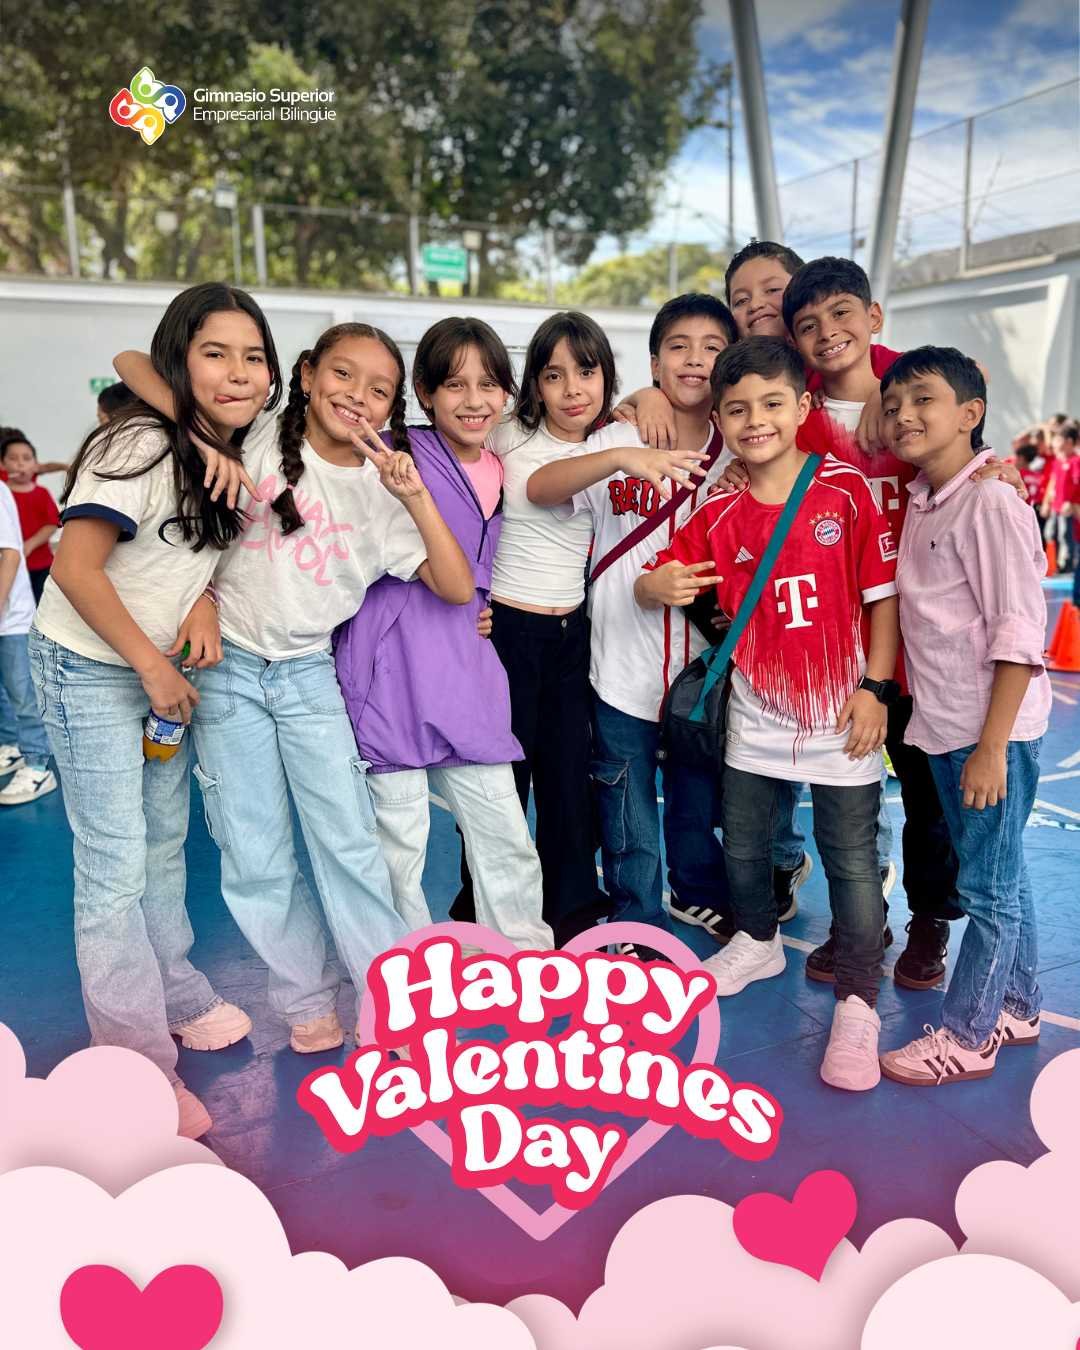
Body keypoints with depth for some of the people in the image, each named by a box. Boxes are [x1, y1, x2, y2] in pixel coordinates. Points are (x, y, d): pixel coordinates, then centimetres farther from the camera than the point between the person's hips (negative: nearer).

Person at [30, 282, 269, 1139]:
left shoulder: (240, 451, 0)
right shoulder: (140, 446, -23)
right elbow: (75, 568, -24)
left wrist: (204, 604, -10)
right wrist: (151, 666, -18)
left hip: (165, 665, 7)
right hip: (90, 670, -7)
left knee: (166, 843, 16)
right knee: (116, 865, -5)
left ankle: (176, 997, 33)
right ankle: (139, 1069, 6)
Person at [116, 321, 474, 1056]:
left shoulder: (381, 494, 1)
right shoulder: (256, 438, -3)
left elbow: (457, 588, -7)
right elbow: (132, 362, -3)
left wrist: (416, 496, -17)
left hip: (308, 672, 1)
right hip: (227, 668, -1)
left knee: (351, 842, 2)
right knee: (257, 857, 5)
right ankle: (308, 999, 23)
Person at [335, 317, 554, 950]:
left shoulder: (496, 470, 13)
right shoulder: (398, 453, -5)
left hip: (467, 665, 5)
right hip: (394, 667, -5)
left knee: (507, 836, 9)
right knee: (400, 840, 4)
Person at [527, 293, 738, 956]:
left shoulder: (735, 454, 2)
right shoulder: (618, 441, -6)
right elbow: (539, 487, -23)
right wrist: (622, 458, -39)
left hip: (702, 664, 3)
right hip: (623, 666, -2)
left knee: (699, 802, 21)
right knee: (629, 820, 10)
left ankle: (699, 891, 48)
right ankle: (640, 923, 32)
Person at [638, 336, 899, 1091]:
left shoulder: (845, 490, -8)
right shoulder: (718, 516, -1)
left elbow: (883, 595, -6)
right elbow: (653, 583, 1)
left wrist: (874, 688, -11)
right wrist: (660, 585, -23)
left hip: (841, 713, -3)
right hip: (757, 712, 4)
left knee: (852, 857, 3)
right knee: (743, 842, 17)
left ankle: (858, 1005, 18)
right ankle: (758, 942, 45)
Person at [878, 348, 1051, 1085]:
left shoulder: (992, 504, -15)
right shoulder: (920, 505, 9)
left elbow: (1020, 631, -19)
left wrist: (991, 745, -20)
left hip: (993, 731, -8)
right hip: (945, 728, 8)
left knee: (988, 886, 3)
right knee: (1003, 877, 19)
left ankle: (965, 1037, 16)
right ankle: (1016, 1008, 34)